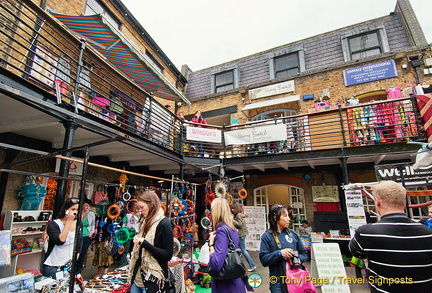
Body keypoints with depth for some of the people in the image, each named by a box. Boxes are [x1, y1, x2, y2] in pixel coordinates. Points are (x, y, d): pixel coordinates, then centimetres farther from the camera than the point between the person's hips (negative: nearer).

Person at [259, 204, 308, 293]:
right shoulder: (267, 236, -8)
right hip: (278, 281, -3)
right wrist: (279, 253, -24)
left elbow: (304, 254, 9)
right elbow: (263, 260, -12)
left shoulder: (293, 234, 2)